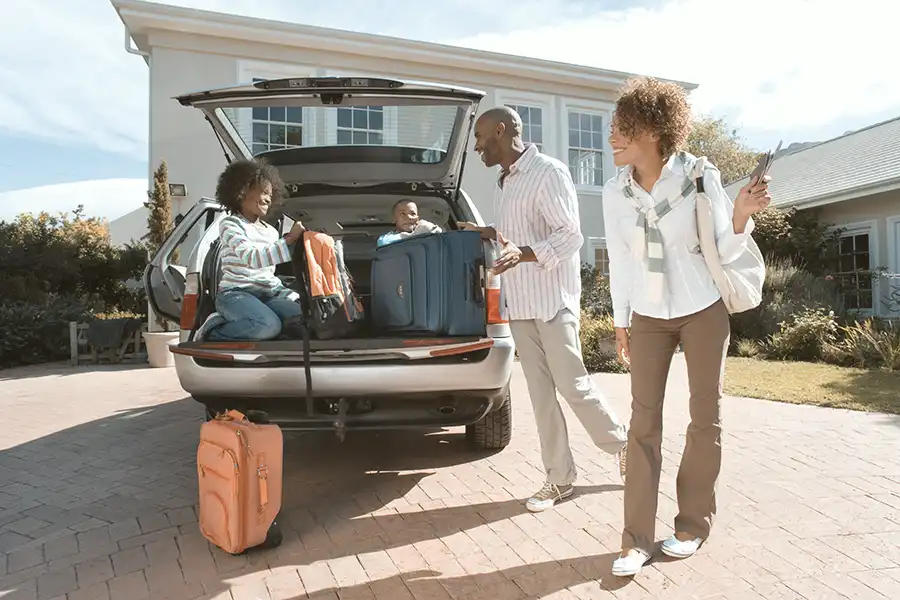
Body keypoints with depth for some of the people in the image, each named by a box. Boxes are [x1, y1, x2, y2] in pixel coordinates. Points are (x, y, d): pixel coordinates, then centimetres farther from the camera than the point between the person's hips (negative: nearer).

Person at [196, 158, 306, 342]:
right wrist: (289, 240, -22)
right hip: (236, 293, -7)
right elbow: (253, 258, -20)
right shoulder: (230, 225, -3)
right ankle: (213, 331, -9)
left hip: (269, 293, 7)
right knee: (269, 326, -36)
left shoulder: (271, 231, 19)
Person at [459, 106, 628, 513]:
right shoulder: (503, 184, 16)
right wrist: (492, 234, 12)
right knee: (540, 393, 7)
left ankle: (622, 445, 25)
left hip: (553, 302, -7)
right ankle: (560, 478, 17)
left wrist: (523, 253, -29)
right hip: (519, 305, 8)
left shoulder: (548, 171, -10)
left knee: (572, 385, -1)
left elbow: (571, 236, -16)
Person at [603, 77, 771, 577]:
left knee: (705, 417, 8)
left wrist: (741, 214, -27)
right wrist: (619, 322, 7)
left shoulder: (700, 177, -13)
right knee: (643, 421, -1)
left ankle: (692, 525, 25)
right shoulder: (614, 193, -5)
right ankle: (637, 539, 6)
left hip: (703, 311, -1)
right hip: (648, 317, 2)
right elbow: (619, 261, 3)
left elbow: (725, 252, -7)